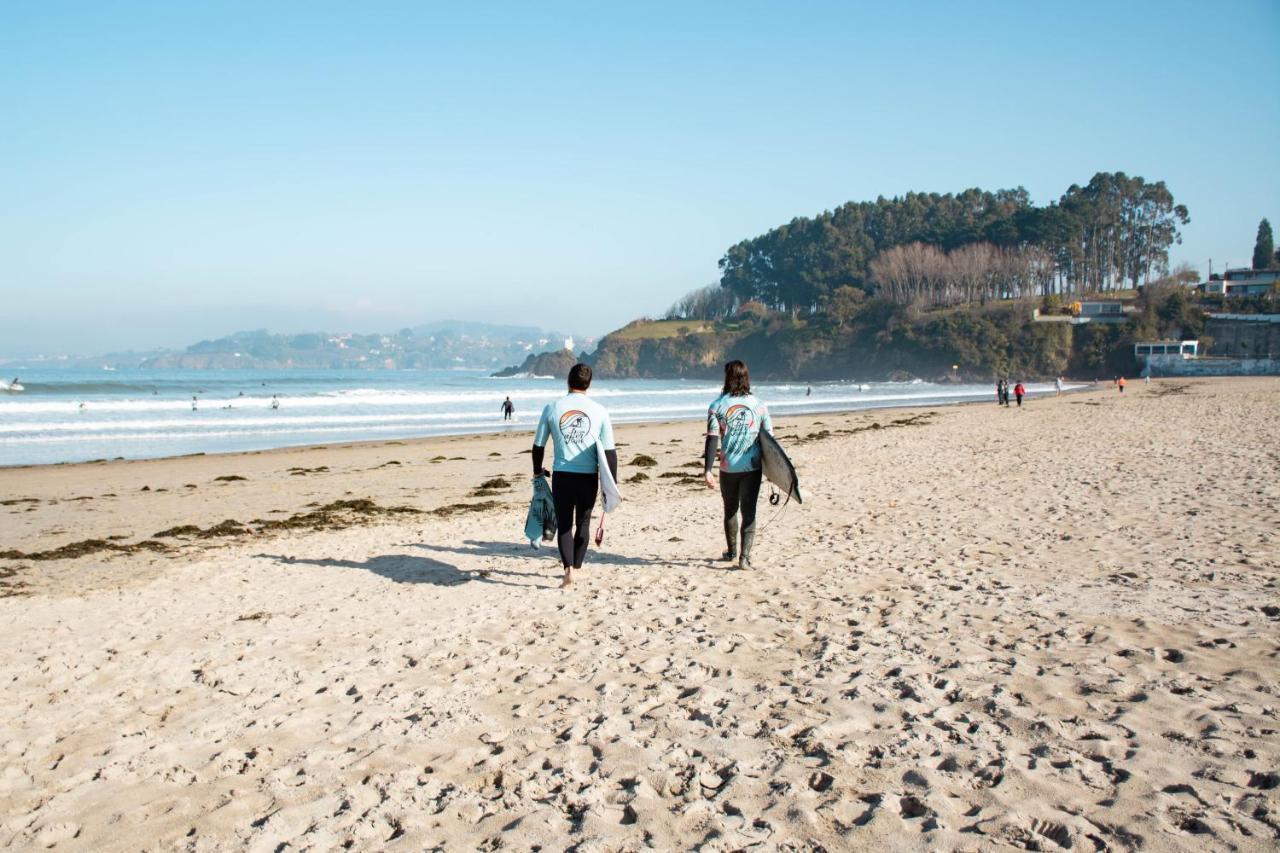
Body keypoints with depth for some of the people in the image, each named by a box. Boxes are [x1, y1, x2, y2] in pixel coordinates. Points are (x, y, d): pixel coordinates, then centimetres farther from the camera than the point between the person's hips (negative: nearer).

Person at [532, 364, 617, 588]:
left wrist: (538, 470, 23)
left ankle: (569, 568, -9)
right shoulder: (599, 411, -2)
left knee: (564, 523, 7)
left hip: (562, 475, 0)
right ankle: (576, 567, 25)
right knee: (583, 523, 16)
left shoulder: (552, 408, -1)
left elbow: (538, 444, 5)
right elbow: (609, 451, -2)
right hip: (589, 476, 1)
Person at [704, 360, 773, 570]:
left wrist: (707, 470, -12)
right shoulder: (759, 406, 0)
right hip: (752, 467, 0)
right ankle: (744, 556, -10)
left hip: (728, 467, 0)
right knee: (749, 511, 3)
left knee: (730, 510, 18)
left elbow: (712, 439, -11)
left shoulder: (717, 406, -4)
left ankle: (732, 552, 34)